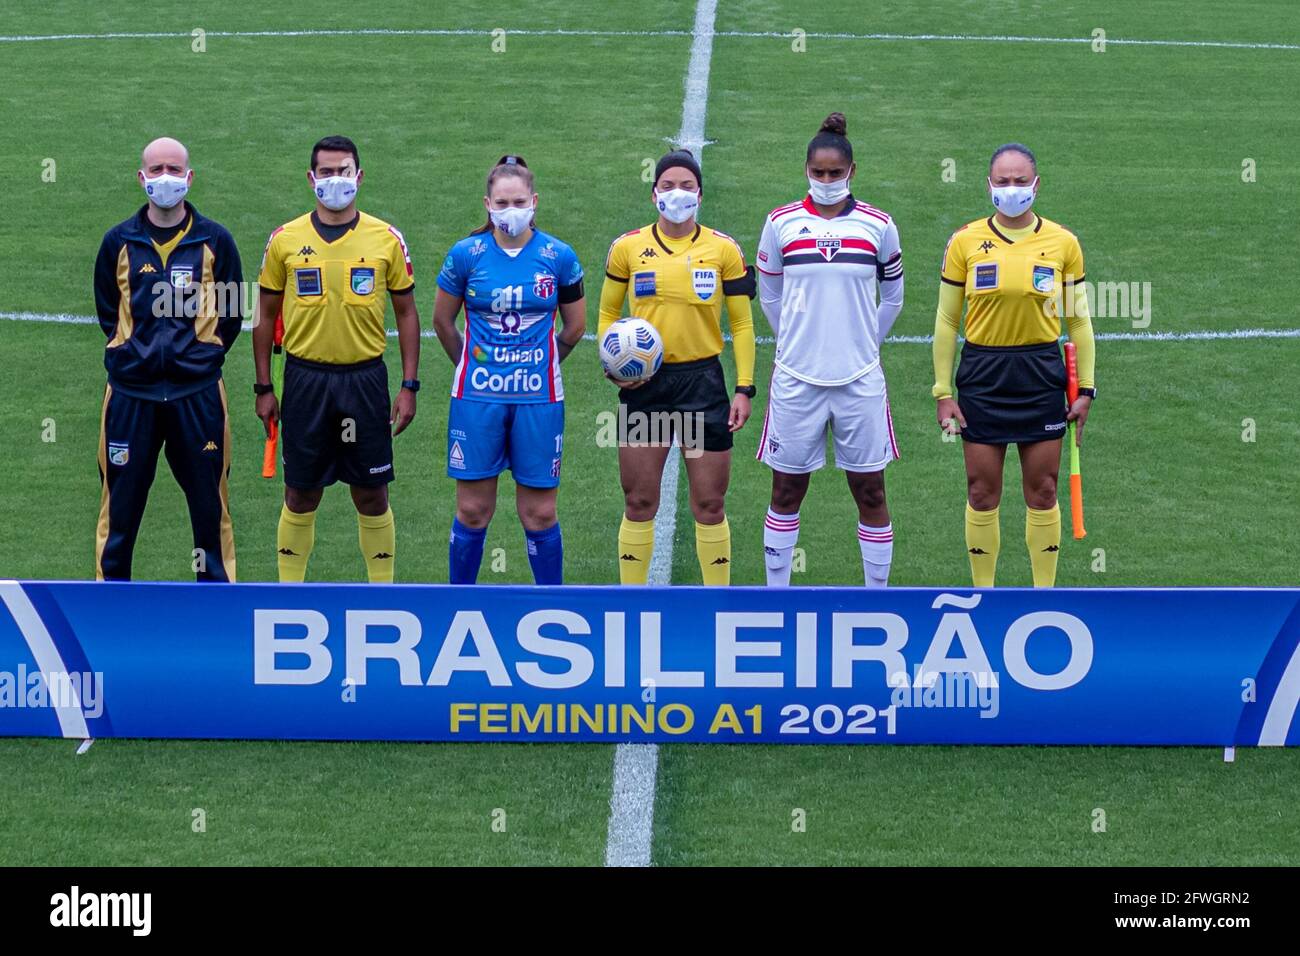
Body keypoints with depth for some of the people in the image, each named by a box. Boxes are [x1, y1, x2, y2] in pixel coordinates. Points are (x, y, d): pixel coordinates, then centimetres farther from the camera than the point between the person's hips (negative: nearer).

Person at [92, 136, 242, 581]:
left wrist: (201, 356, 4)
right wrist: (132, 353, 8)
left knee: (209, 503, 4)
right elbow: (107, 311, 15)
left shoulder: (215, 240, 2)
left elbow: (231, 313, 9)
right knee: (120, 501, 3)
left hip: (197, 392, -1)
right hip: (131, 392, 1)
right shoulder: (119, 241, 4)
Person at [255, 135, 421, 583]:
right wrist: (264, 388, 4)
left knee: (371, 494, 5)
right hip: (305, 380, 0)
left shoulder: (386, 239, 1)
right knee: (301, 495, 6)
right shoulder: (285, 240, 1)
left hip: (365, 379, 0)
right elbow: (265, 316, 8)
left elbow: (407, 314, 6)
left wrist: (409, 386, 1)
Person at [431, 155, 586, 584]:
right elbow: (442, 320, 12)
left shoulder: (558, 256, -1)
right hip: (477, 399, 0)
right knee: (473, 510, 5)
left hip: (539, 399, 0)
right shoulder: (466, 254, -2)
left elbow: (575, 327, 12)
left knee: (539, 513, 3)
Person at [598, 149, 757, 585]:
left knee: (709, 504, 2)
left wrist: (744, 388, -1)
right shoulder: (627, 247, 3)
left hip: (703, 383, -1)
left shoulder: (724, 249, 2)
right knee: (639, 503, 4)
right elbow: (607, 313, 13)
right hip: (645, 385, 1)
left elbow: (742, 324, 5)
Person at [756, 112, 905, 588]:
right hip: (796, 377, 0)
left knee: (870, 491, 4)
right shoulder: (781, 223, 0)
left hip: (860, 379, 0)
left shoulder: (878, 225, -1)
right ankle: (776, 593, 16)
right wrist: (796, 341, 12)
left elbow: (892, 297, 12)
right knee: (787, 490, 7)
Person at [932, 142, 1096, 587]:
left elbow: (1079, 321, 7)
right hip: (982, 376, 0)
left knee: (1042, 491, 5)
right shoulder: (965, 242, -1)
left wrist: (1085, 388, 3)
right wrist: (942, 391, 0)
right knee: (982, 493, 3)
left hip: (1042, 375, 0)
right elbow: (946, 320, 3)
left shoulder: (1062, 242, 1)